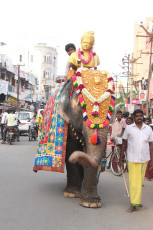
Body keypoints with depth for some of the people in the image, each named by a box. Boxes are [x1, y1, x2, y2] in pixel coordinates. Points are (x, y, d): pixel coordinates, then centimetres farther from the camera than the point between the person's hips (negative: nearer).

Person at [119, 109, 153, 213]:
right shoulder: (129, 128, 2)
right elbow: (124, 144, 5)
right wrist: (121, 159, 4)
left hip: (144, 159, 2)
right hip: (132, 159, -2)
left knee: (140, 180, 10)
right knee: (134, 181, -6)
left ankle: (137, 201, 23)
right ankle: (134, 204, -2)